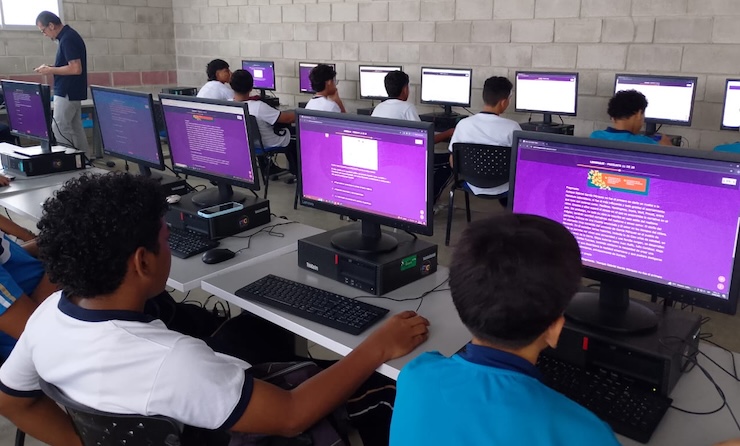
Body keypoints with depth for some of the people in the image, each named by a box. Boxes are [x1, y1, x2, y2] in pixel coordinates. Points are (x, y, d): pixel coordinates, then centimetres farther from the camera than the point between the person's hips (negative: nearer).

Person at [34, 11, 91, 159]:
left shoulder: (68, 39, -18)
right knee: (75, 128, 11)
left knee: (59, 129, -6)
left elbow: (76, 69, -24)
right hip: (71, 91, 10)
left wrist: (50, 70, -14)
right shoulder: (68, 36, 13)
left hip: (67, 92, -10)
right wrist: (51, 68, 9)